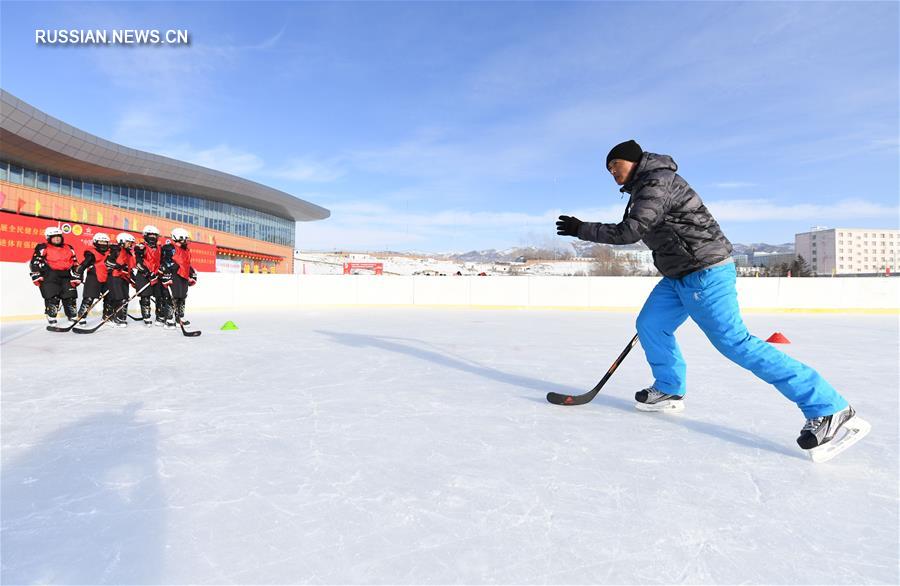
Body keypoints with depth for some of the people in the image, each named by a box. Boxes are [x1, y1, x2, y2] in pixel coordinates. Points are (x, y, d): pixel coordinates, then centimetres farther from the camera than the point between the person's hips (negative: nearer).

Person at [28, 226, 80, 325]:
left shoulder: (69, 248, 15)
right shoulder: (43, 248, 2)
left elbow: (74, 263, 16)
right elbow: (35, 262, -1)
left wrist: (76, 277, 9)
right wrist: (36, 275, -9)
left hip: (66, 276, 4)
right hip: (49, 276, -4)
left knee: (70, 297, 5)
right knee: (52, 298, -10)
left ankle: (74, 318, 16)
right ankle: (52, 321, -4)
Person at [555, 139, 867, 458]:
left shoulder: (656, 183, -14)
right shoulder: (644, 187, 18)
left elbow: (629, 232, -24)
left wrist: (582, 229, -14)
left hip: (705, 271, -10)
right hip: (678, 275, 11)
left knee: (734, 343, -14)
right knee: (650, 325, 9)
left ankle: (830, 410, -10)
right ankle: (669, 391, 26)